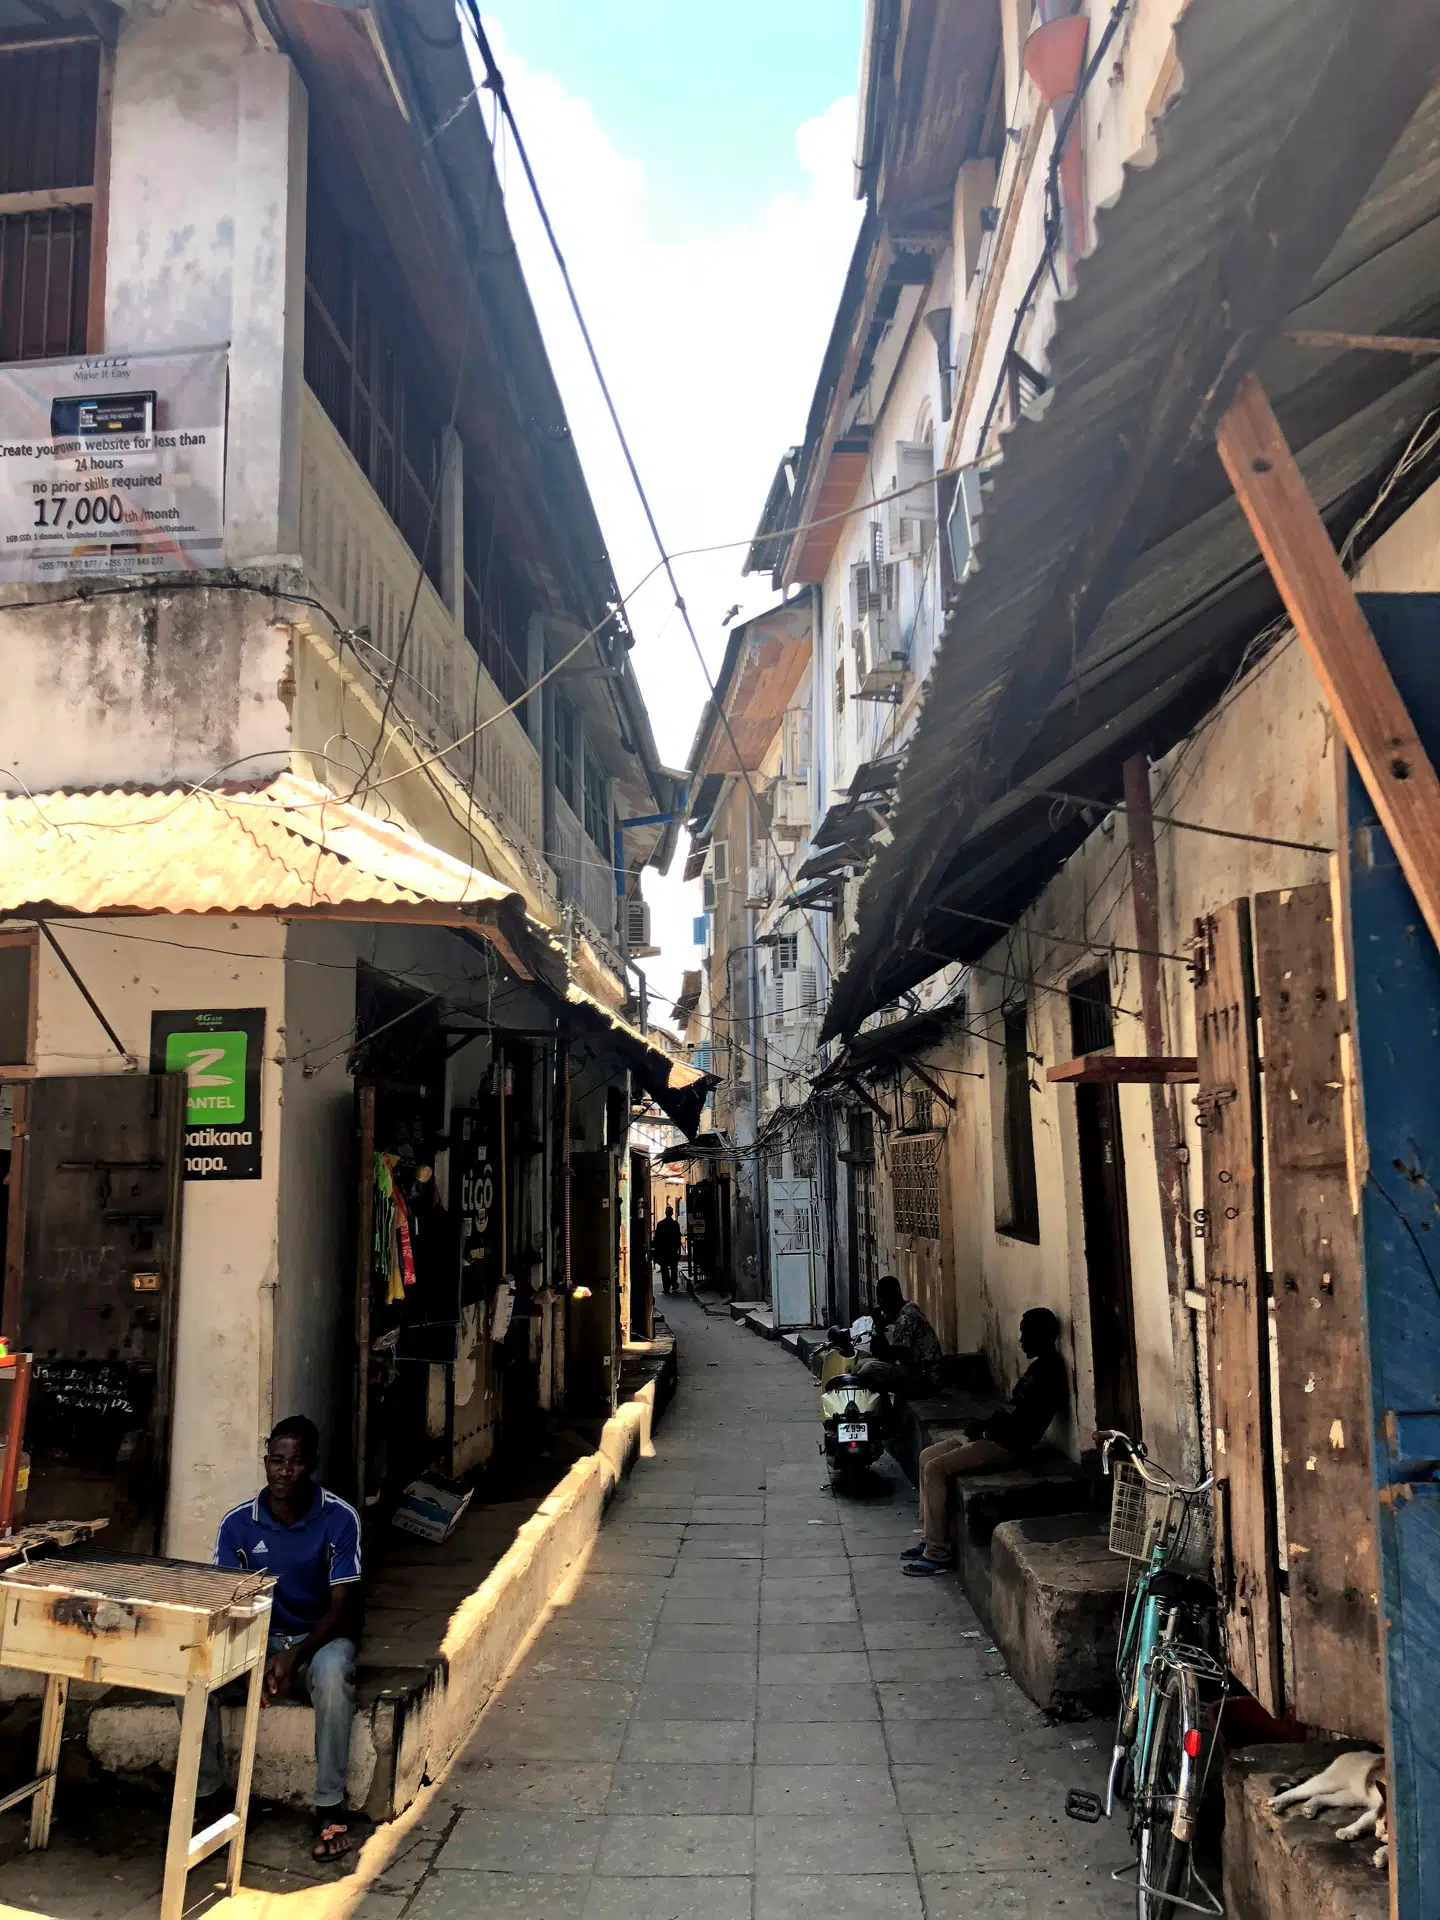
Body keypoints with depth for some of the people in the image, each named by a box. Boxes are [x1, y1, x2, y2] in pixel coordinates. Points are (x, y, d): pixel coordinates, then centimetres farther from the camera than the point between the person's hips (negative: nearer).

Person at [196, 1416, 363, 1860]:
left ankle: (330, 1807, -22)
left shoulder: (339, 1518, -15)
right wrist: (258, 1659, -23)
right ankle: (205, 1791, -7)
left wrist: (295, 1656, -30)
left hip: (320, 1638, -3)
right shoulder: (238, 1523, -8)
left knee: (332, 1672, -37)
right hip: (257, 1639, 3)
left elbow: (341, 1607, -14)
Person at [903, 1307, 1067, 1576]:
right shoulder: (1040, 1366, 15)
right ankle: (929, 1538, 11)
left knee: (935, 1468, -17)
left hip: (1007, 1445, -11)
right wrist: (985, 1425, 5)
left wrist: (985, 1427, -11)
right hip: (997, 1437, 11)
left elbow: (1022, 1424, -23)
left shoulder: (1047, 1372, -18)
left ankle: (938, 1553, -10)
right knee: (927, 1456, 8)